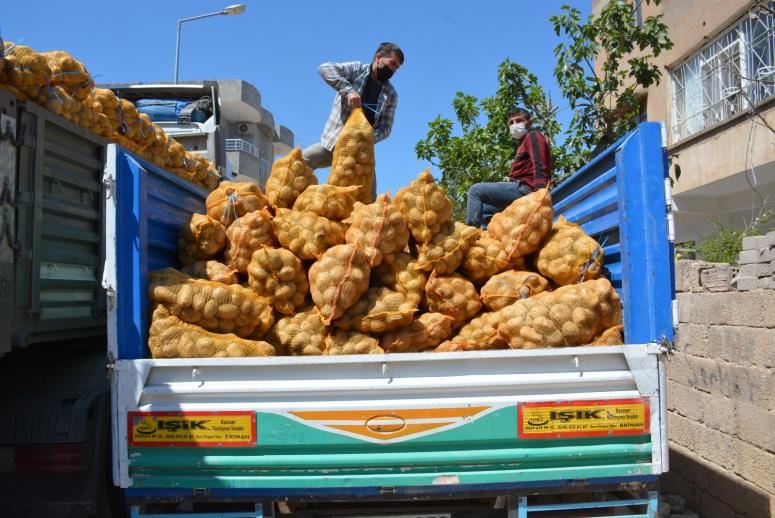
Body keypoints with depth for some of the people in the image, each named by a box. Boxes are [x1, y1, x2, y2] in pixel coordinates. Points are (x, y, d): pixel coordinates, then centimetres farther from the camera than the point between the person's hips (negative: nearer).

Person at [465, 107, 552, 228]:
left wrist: (540, 192, -29)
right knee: (482, 209, 21)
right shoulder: (523, 142, 28)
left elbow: (539, 167, -16)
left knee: (475, 190, -10)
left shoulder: (533, 136, 0)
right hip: (521, 188, 10)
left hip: (525, 188, -10)